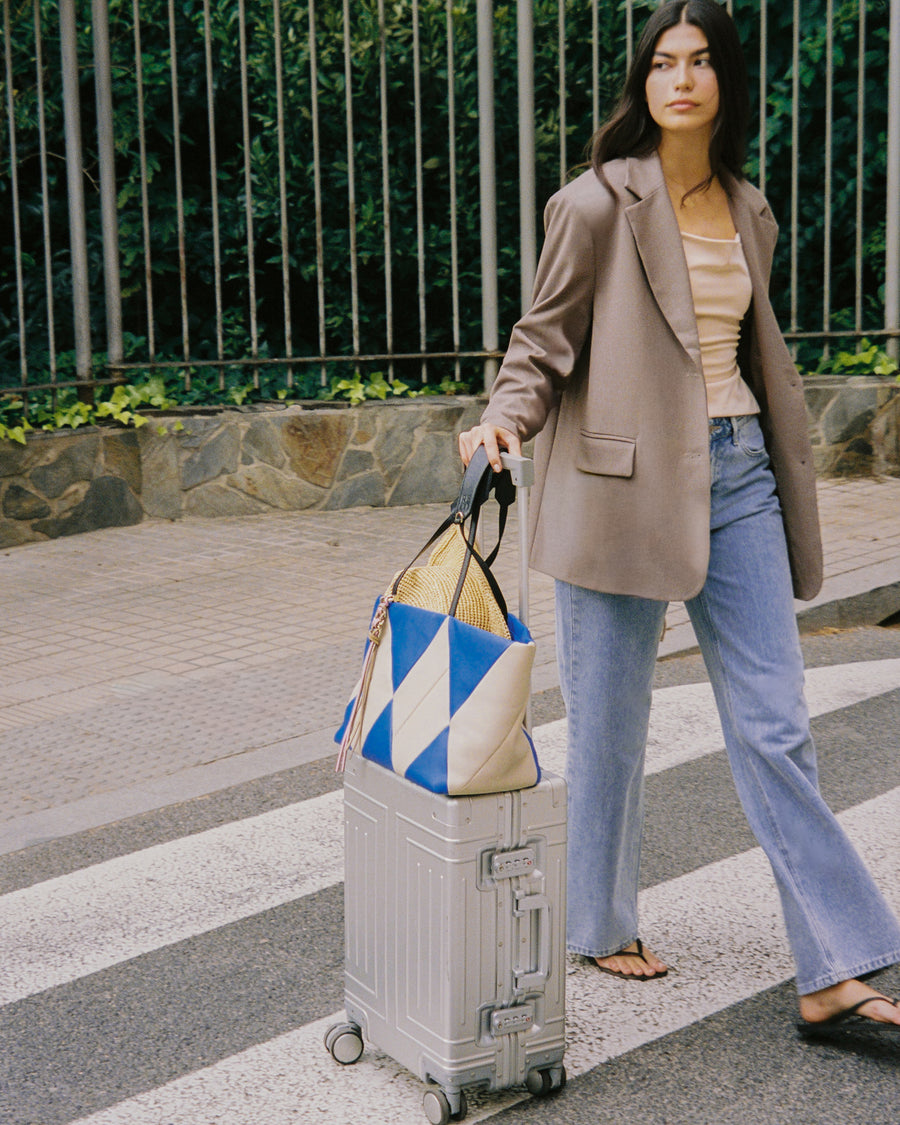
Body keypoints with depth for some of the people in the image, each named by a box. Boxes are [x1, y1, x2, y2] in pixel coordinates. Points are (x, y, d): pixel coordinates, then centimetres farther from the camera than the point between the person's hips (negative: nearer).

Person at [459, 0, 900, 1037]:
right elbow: (544, 339, -2)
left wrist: (786, 475, 24)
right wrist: (506, 417, -22)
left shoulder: (747, 212, 13)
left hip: (736, 476, 5)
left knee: (774, 725, 2)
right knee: (609, 723, 6)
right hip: (627, 478, -5)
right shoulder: (599, 204, -4)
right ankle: (599, 925, 27)